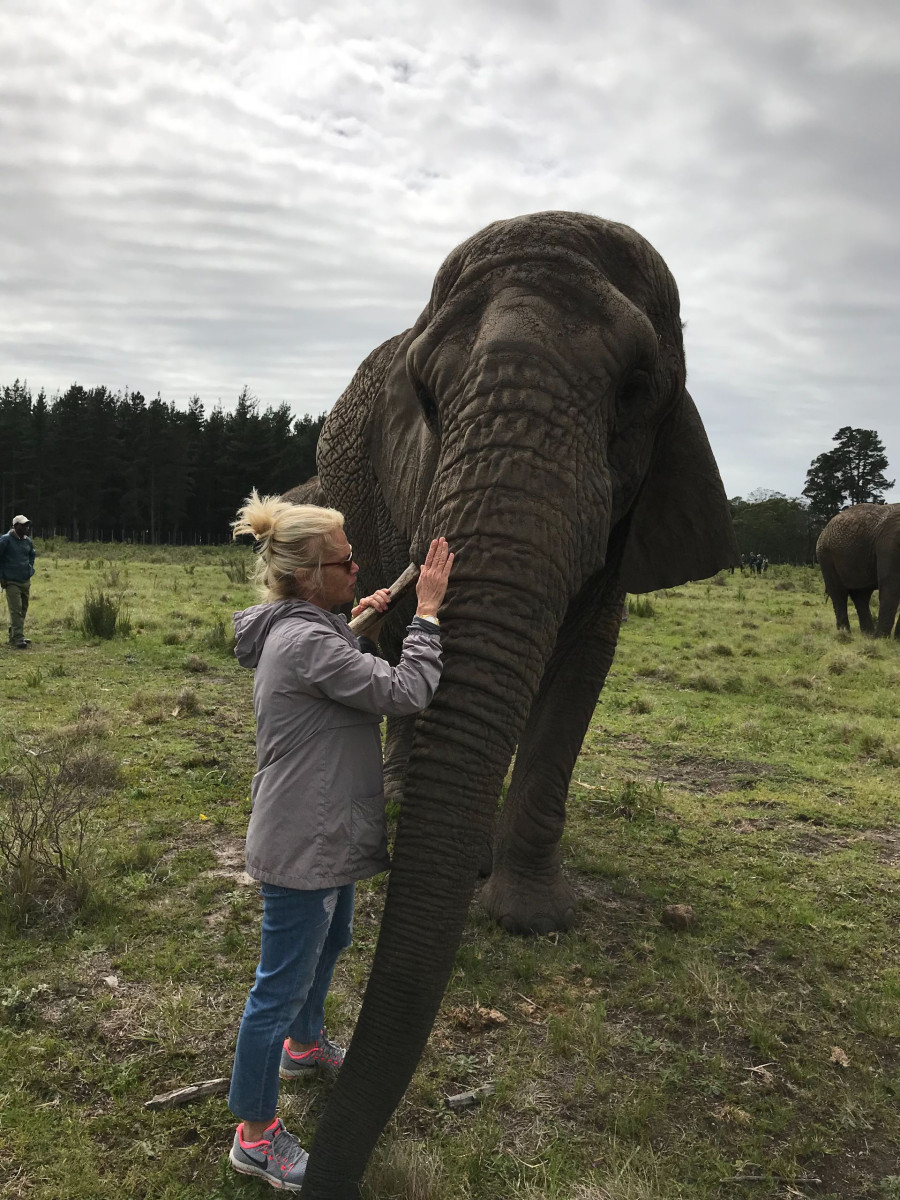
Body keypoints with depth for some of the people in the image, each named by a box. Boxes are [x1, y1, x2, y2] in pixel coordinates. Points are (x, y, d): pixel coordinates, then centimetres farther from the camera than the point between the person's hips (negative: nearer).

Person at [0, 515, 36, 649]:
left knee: (23, 610, 12)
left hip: (26, 581, 7)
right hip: (11, 582, -7)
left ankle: (13, 636, 24)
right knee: (16, 610, -11)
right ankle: (18, 639, -12)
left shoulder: (28, 541, 8)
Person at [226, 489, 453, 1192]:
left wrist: (356, 624, 10)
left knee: (331, 941, 31)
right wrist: (426, 612, -21)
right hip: (303, 846, -11)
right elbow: (407, 694, -29)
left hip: (325, 838, 11)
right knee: (282, 985, 5)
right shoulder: (307, 642, -28)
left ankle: (304, 1046, 56)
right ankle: (255, 1135, 23)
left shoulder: (298, 631, 4)